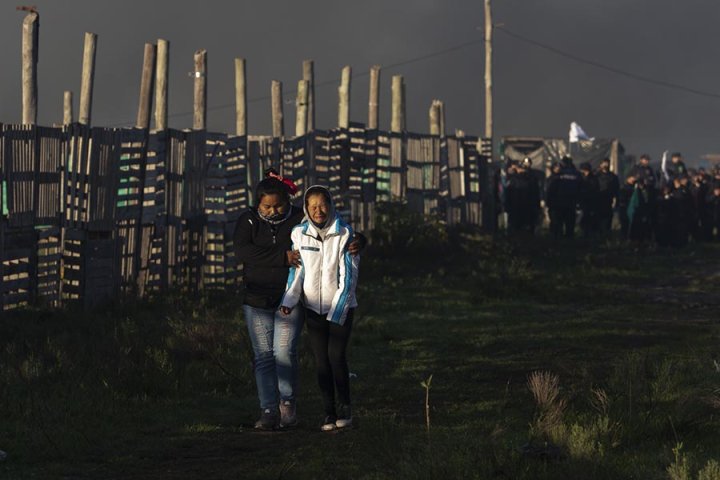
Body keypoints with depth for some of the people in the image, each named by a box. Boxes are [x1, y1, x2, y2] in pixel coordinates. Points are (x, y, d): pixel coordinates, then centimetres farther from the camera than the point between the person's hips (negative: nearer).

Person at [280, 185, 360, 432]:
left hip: (342, 306, -3)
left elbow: (349, 274, -11)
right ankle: (329, 412, 10)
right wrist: (289, 300, -14)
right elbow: (297, 270, 0)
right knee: (321, 359, 2)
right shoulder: (299, 234, -3)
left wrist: (338, 309, -17)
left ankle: (344, 407, 6)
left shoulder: (344, 234, -10)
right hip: (313, 307, 3)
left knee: (336, 355, -11)